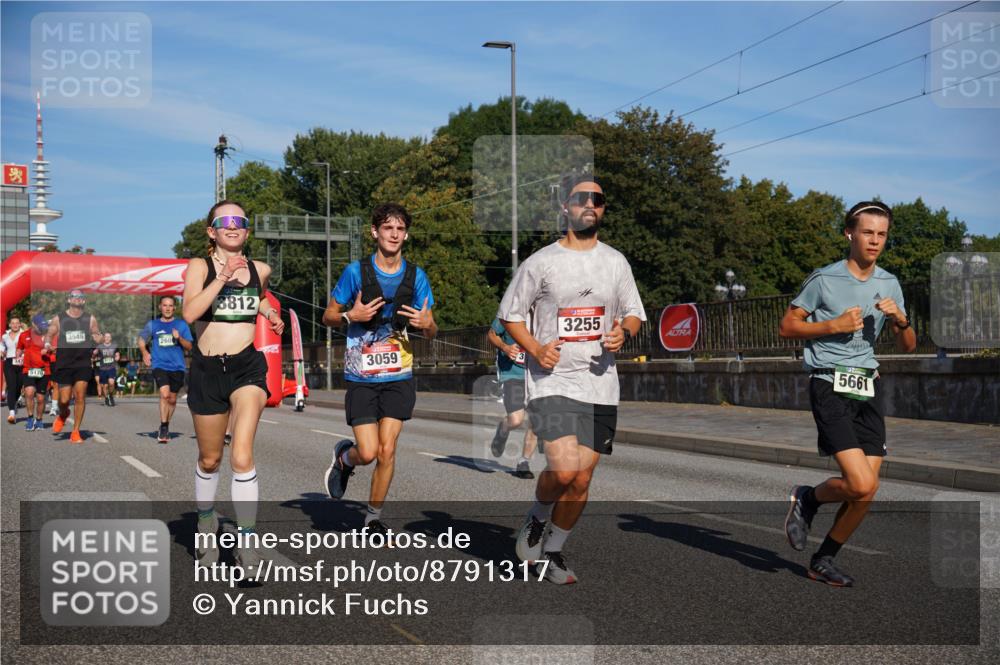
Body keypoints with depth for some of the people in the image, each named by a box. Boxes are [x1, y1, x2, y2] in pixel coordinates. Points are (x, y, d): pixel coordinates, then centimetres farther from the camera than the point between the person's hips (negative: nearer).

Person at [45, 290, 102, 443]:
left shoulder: (90, 319, 7)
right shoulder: (59, 319, 5)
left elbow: (98, 336, 15)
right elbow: (49, 334, 11)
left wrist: (98, 338, -8)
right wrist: (47, 343, -10)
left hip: (83, 363, 0)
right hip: (64, 364, 0)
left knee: (80, 396, -10)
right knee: (64, 400, -1)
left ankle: (75, 432, 1)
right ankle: (63, 415, 36)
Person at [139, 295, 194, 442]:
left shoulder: (182, 324, 5)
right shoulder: (153, 325, 6)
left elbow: (189, 346, 4)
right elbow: (141, 340, 20)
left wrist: (179, 338, -14)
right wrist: (145, 352, 2)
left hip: (177, 366, 2)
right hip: (159, 365, -1)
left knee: (172, 399, 10)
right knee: (165, 394, -20)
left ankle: (166, 427, 28)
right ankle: (163, 427, -11)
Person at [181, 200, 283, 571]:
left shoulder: (260, 270, 7)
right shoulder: (200, 267, -2)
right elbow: (189, 313, -19)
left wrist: (269, 312, 12)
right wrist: (223, 277, -23)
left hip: (248, 367, 0)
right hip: (207, 370, 0)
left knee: (242, 457, -18)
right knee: (210, 460, 15)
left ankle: (247, 541, -11)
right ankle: (206, 522, 42)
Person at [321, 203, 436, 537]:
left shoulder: (416, 276, 4)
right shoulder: (356, 271, -3)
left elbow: (431, 330, 10)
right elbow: (328, 317, 5)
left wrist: (426, 324, -13)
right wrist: (351, 316, -16)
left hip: (398, 376, 2)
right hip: (361, 376, -2)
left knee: (386, 449, -2)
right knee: (368, 453, -8)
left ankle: (374, 518, 15)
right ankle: (344, 457, 29)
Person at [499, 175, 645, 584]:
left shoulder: (616, 262, 10)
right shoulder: (540, 262, 0)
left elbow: (634, 313, 17)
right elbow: (510, 313, 6)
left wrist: (624, 332, -6)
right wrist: (536, 349, -11)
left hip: (600, 386, 4)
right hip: (552, 381, -4)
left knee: (581, 480, 4)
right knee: (563, 469, -20)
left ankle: (552, 551, 25)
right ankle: (537, 519, 12)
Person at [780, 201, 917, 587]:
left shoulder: (889, 284, 12)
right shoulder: (824, 280, -4)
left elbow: (908, 347, 16)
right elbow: (786, 327, 0)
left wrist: (900, 320, -5)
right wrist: (834, 325, -12)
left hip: (869, 389, 6)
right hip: (830, 386, -6)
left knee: (866, 491, 0)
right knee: (861, 484, -18)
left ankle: (824, 560, 19)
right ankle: (807, 499, 13)